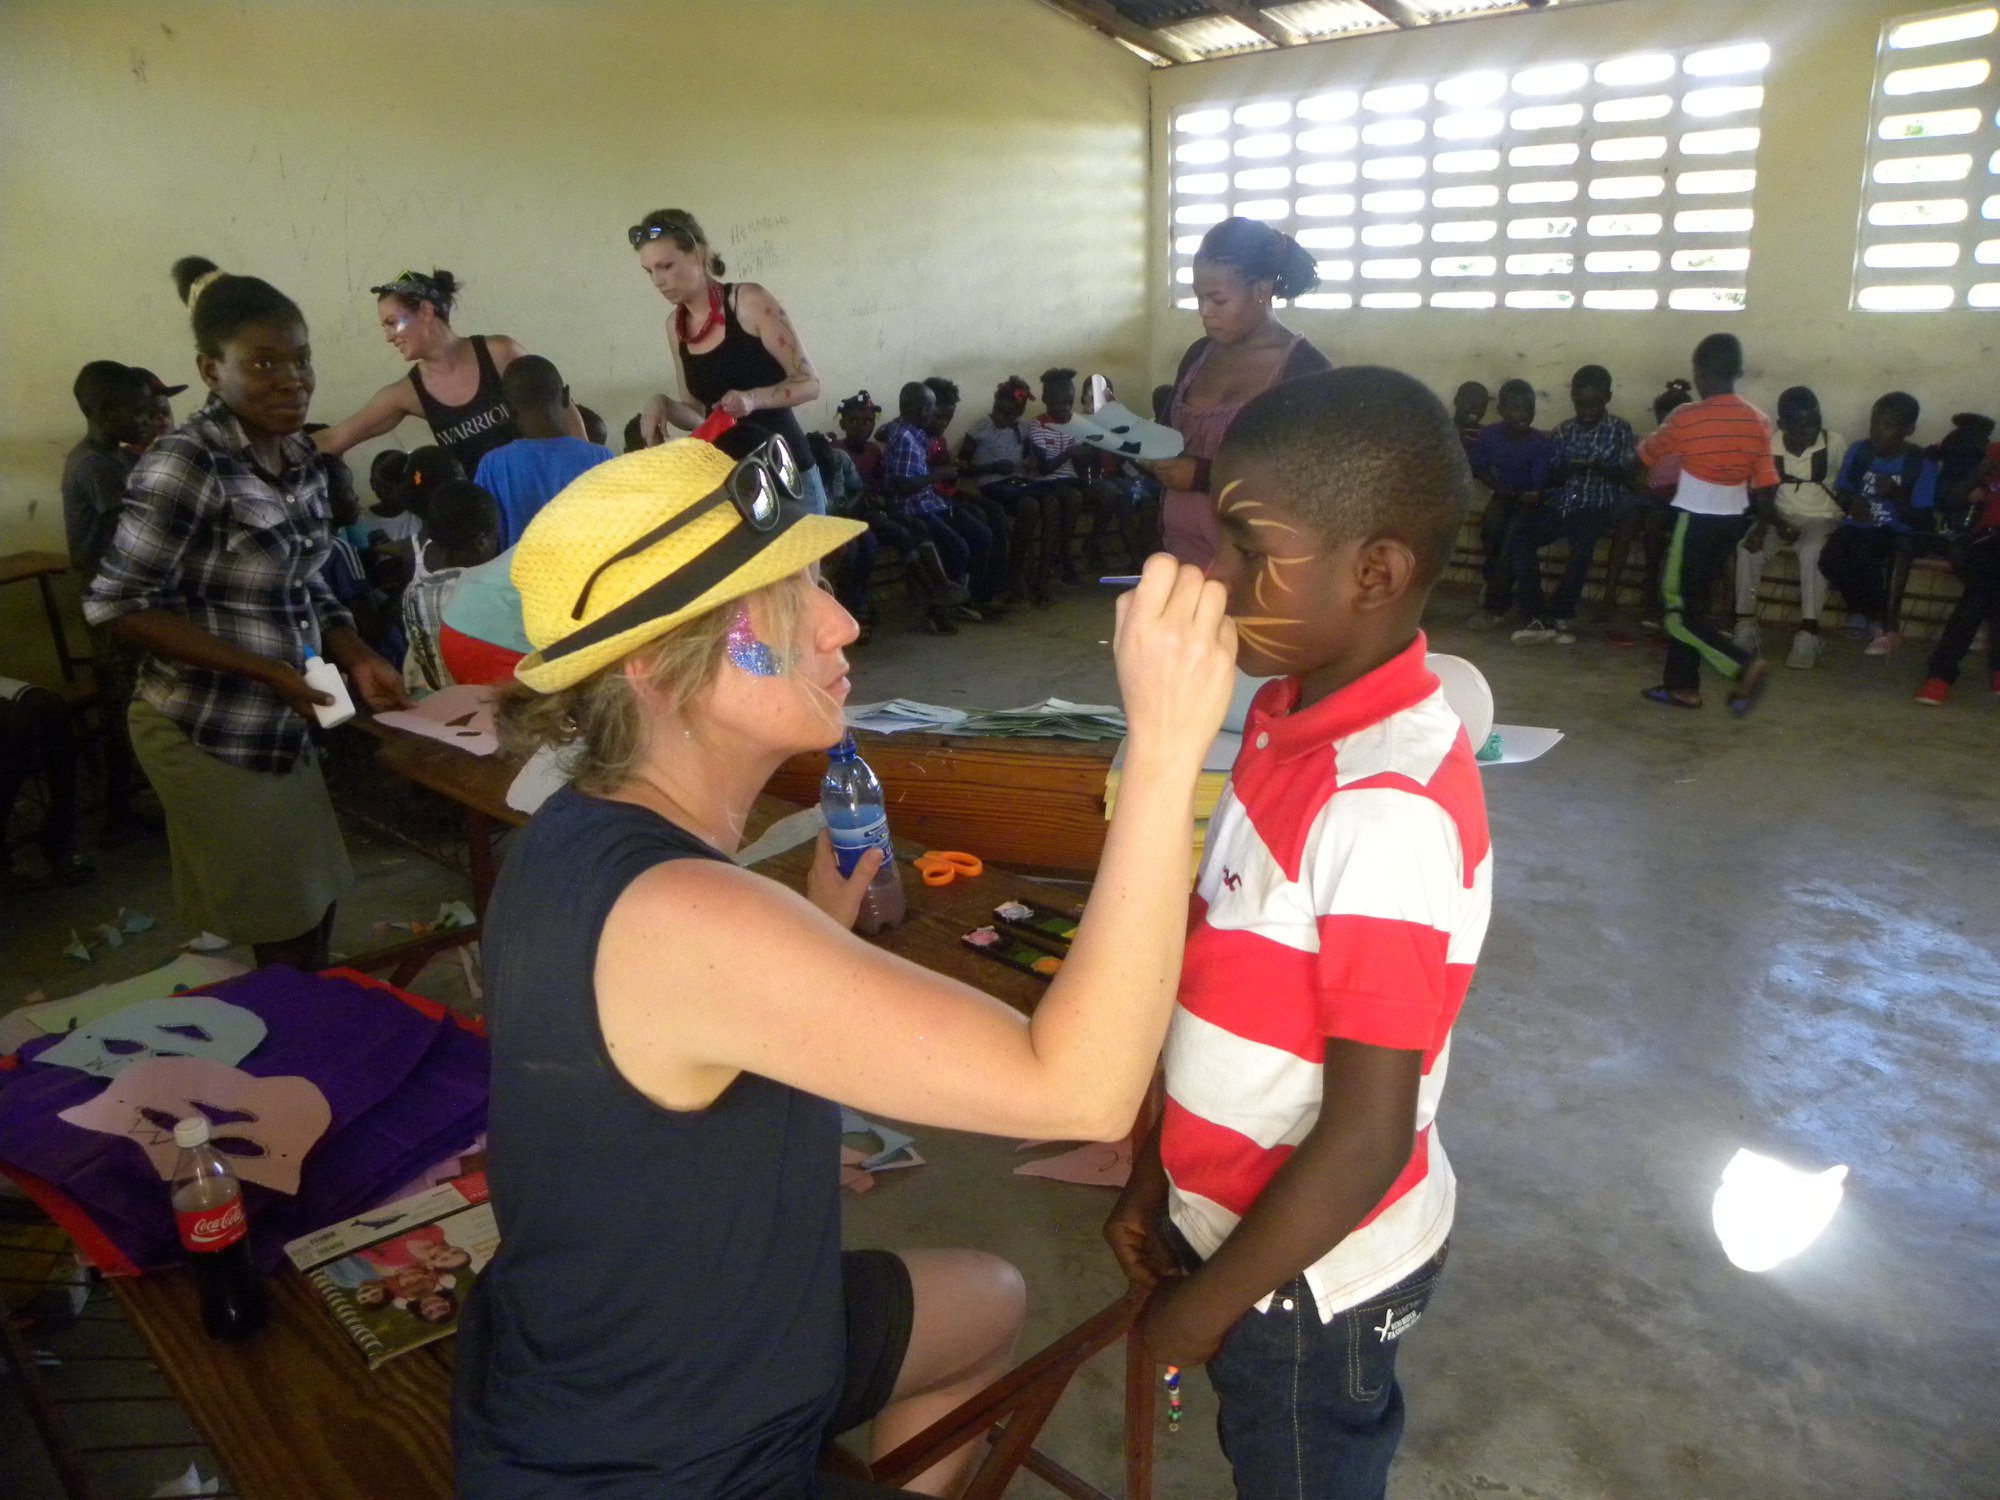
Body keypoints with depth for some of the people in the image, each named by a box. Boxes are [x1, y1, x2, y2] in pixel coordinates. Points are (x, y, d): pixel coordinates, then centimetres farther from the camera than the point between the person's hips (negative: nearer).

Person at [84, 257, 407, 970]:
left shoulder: (299, 458, 4)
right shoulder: (183, 467, -19)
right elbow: (117, 605, -18)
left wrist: (359, 659, -4)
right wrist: (266, 671, -22)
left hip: (281, 723, 7)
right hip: (210, 733, -7)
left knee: (317, 903, 17)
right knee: (285, 934, 5)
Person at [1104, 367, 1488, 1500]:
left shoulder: (1388, 807, -32)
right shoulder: (1293, 714, -4)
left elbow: (1367, 1138, -26)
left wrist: (1206, 1305, -14)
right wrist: (1157, 1178, 8)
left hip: (1318, 1270, -7)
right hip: (1240, 1213, 7)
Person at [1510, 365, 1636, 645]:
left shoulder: (1620, 429, 6)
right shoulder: (1562, 431, 14)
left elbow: (1625, 474, -2)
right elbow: (1550, 478, 9)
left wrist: (1598, 467, -21)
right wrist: (1566, 470, -14)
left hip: (1594, 508, -3)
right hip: (1559, 505, 3)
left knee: (1582, 546, -35)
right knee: (1520, 538, -24)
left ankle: (1560, 613, -17)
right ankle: (1537, 617, -25)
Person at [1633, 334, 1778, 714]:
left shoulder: (1685, 418, -13)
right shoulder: (1758, 422, 0)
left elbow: (1646, 454, 4)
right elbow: (1765, 485, 0)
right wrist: (1767, 521, 17)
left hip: (1696, 520, -6)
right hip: (1732, 522, 6)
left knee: (1680, 610, 2)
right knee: (1694, 603, 16)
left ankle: (1744, 666, -14)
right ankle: (1681, 685, 20)